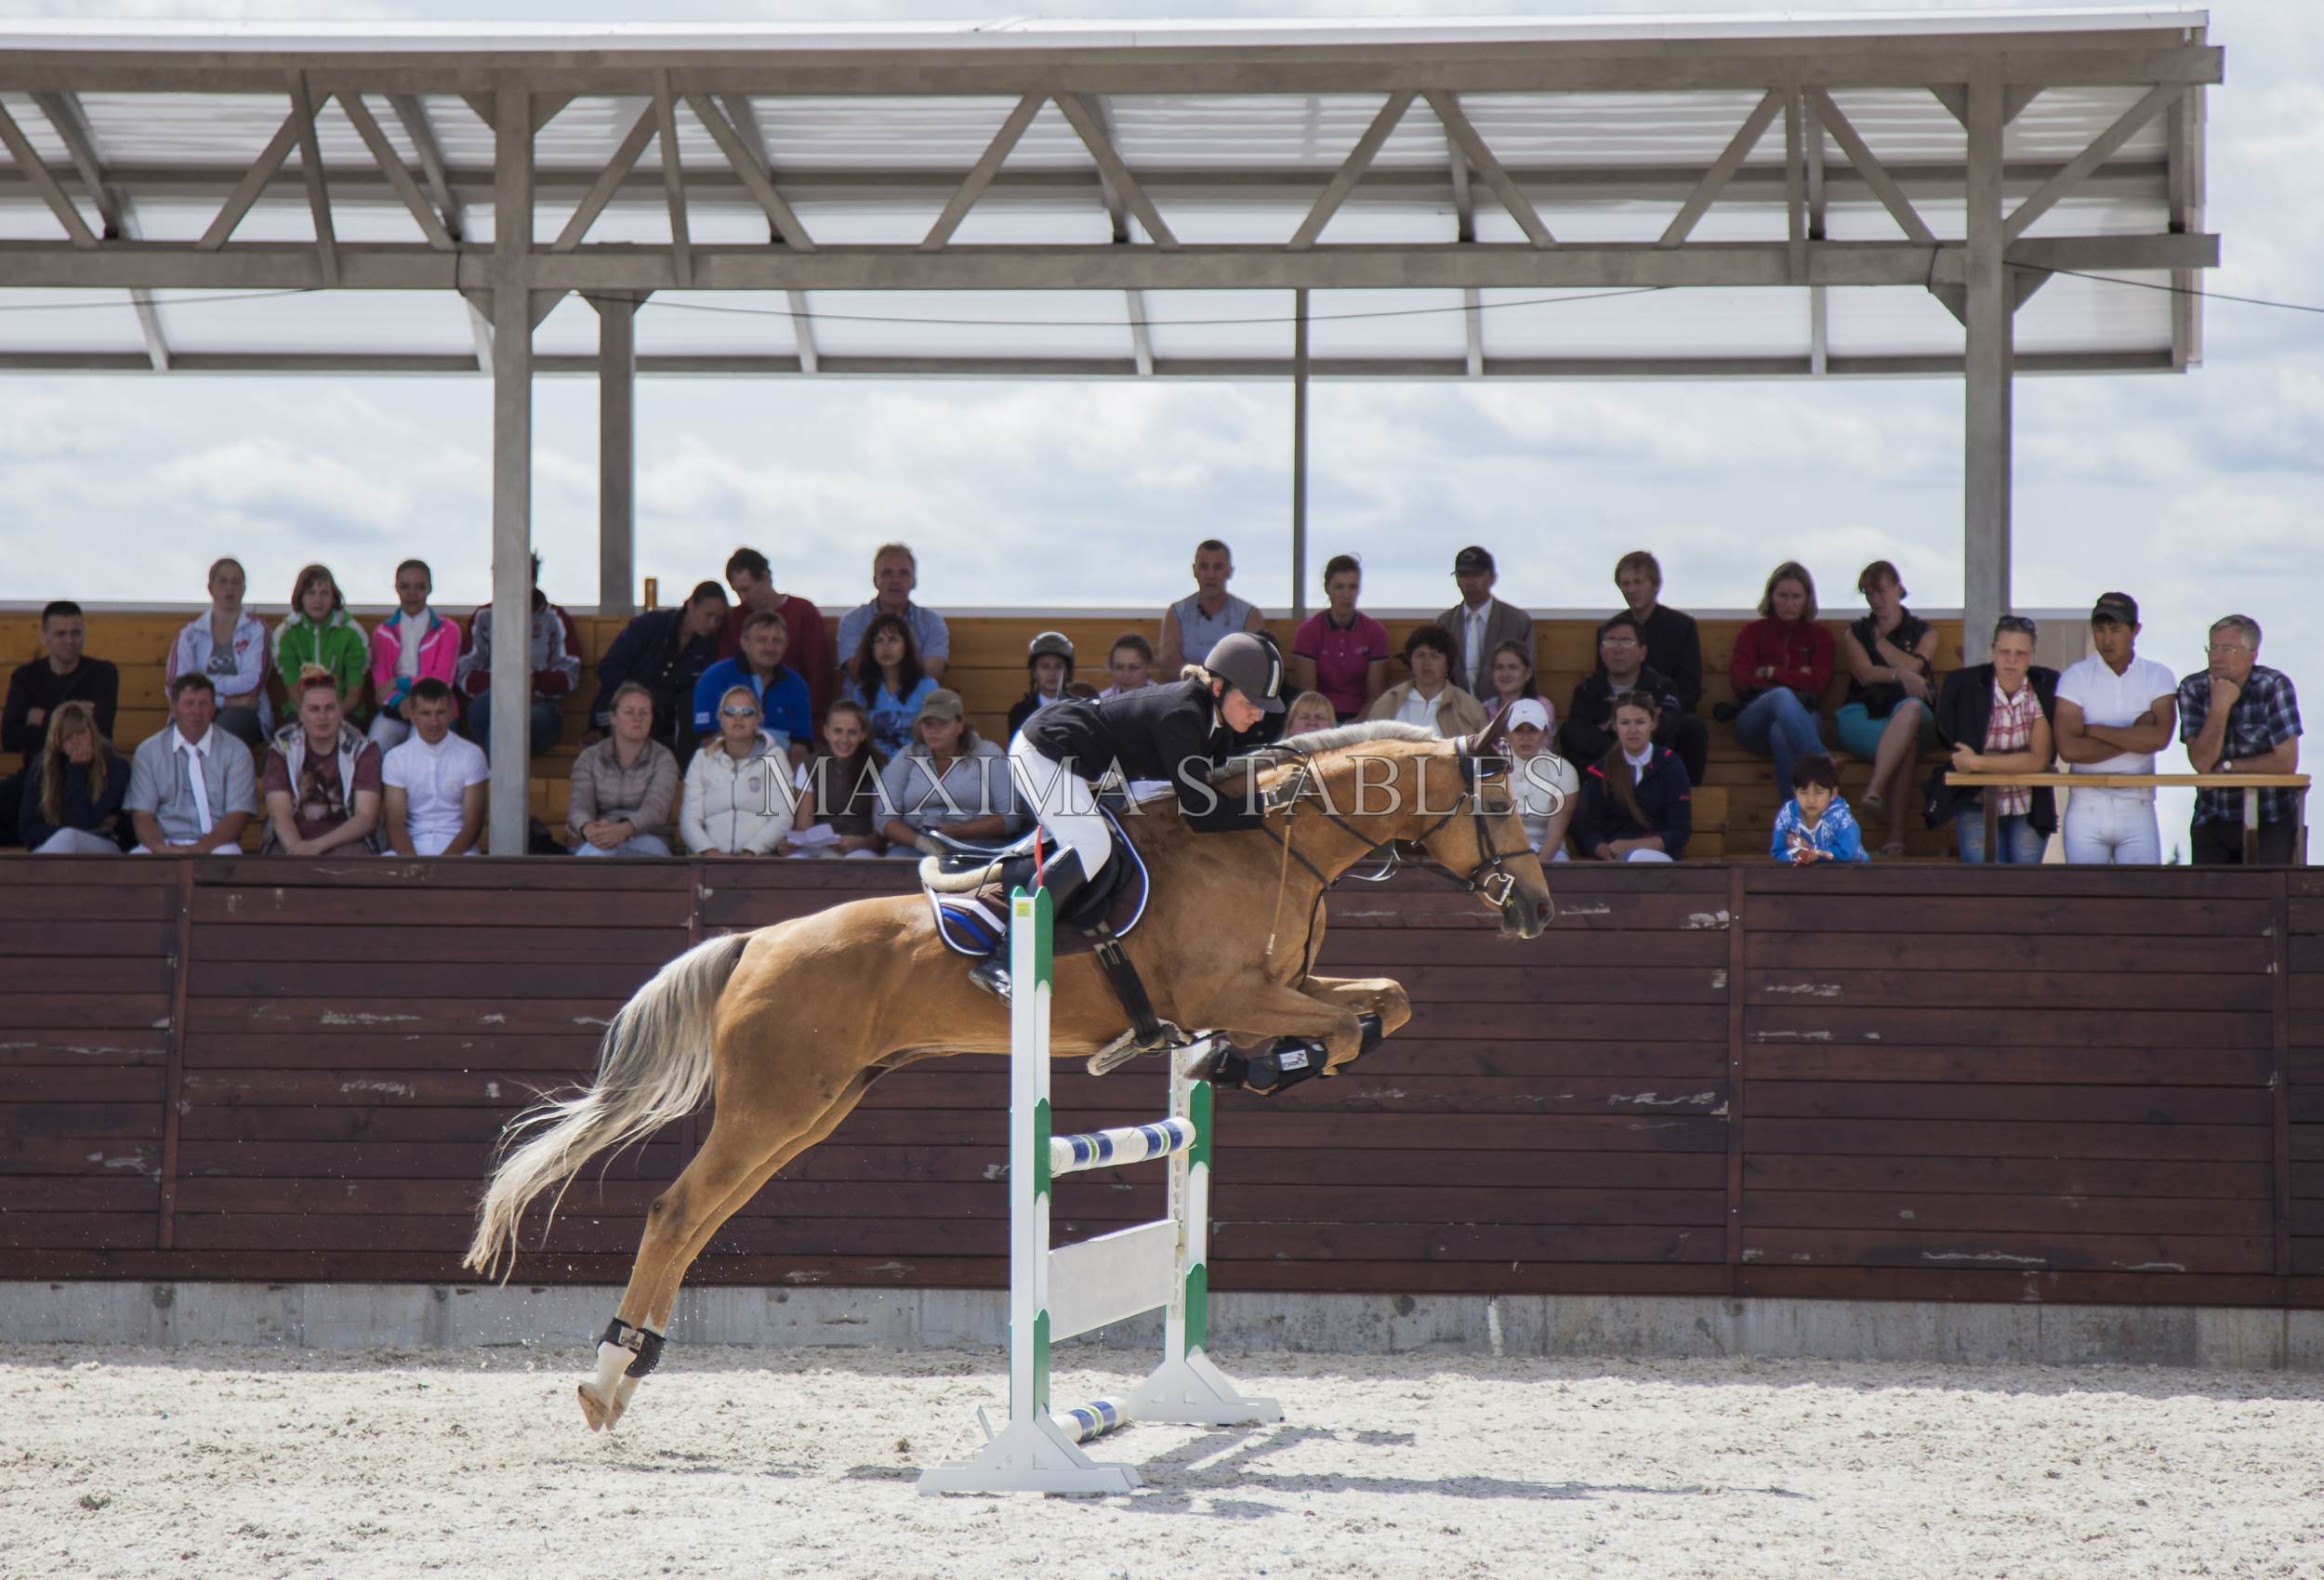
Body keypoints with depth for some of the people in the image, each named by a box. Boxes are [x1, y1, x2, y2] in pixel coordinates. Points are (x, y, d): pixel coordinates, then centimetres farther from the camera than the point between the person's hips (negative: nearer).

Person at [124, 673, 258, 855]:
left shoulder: (234, 751, 6)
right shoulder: (149, 751, 9)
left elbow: (239, 816, -1)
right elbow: (142, 815, 3)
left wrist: (199, 848, -18)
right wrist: (161, 849, -19)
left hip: (215, 847, 0)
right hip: (165, 844, 0)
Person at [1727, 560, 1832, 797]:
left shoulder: (1818, 636, 22)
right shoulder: (1753, 632, 21)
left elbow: (1818, 683, 5)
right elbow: (1739, 679, 3)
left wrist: (1771, 673, 5)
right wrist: (1795, 678, 2)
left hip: (1803, 716, 1)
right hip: (1754, 719, 0)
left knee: (1781, 733, -40)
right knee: (1783, 696, -39)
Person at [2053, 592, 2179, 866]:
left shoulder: (2158, 677, 4)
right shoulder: (2075, 677, 0)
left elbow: (2160, 737, -13)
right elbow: (2069, 748, -12)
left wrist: (2096, 730, -10)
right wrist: (2134, 736, -8)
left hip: (2137, 809, 0)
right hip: (2086, 808, 0)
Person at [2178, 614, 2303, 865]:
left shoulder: (2274, 686, -9)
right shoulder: (2193, 690, -2)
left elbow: (2286, 762, -12)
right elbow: (2202, 762, -11)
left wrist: (2227, 766, -8)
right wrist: (2220, 707, -20)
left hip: (2270, 824, -3)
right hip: (2211, 823, 3)